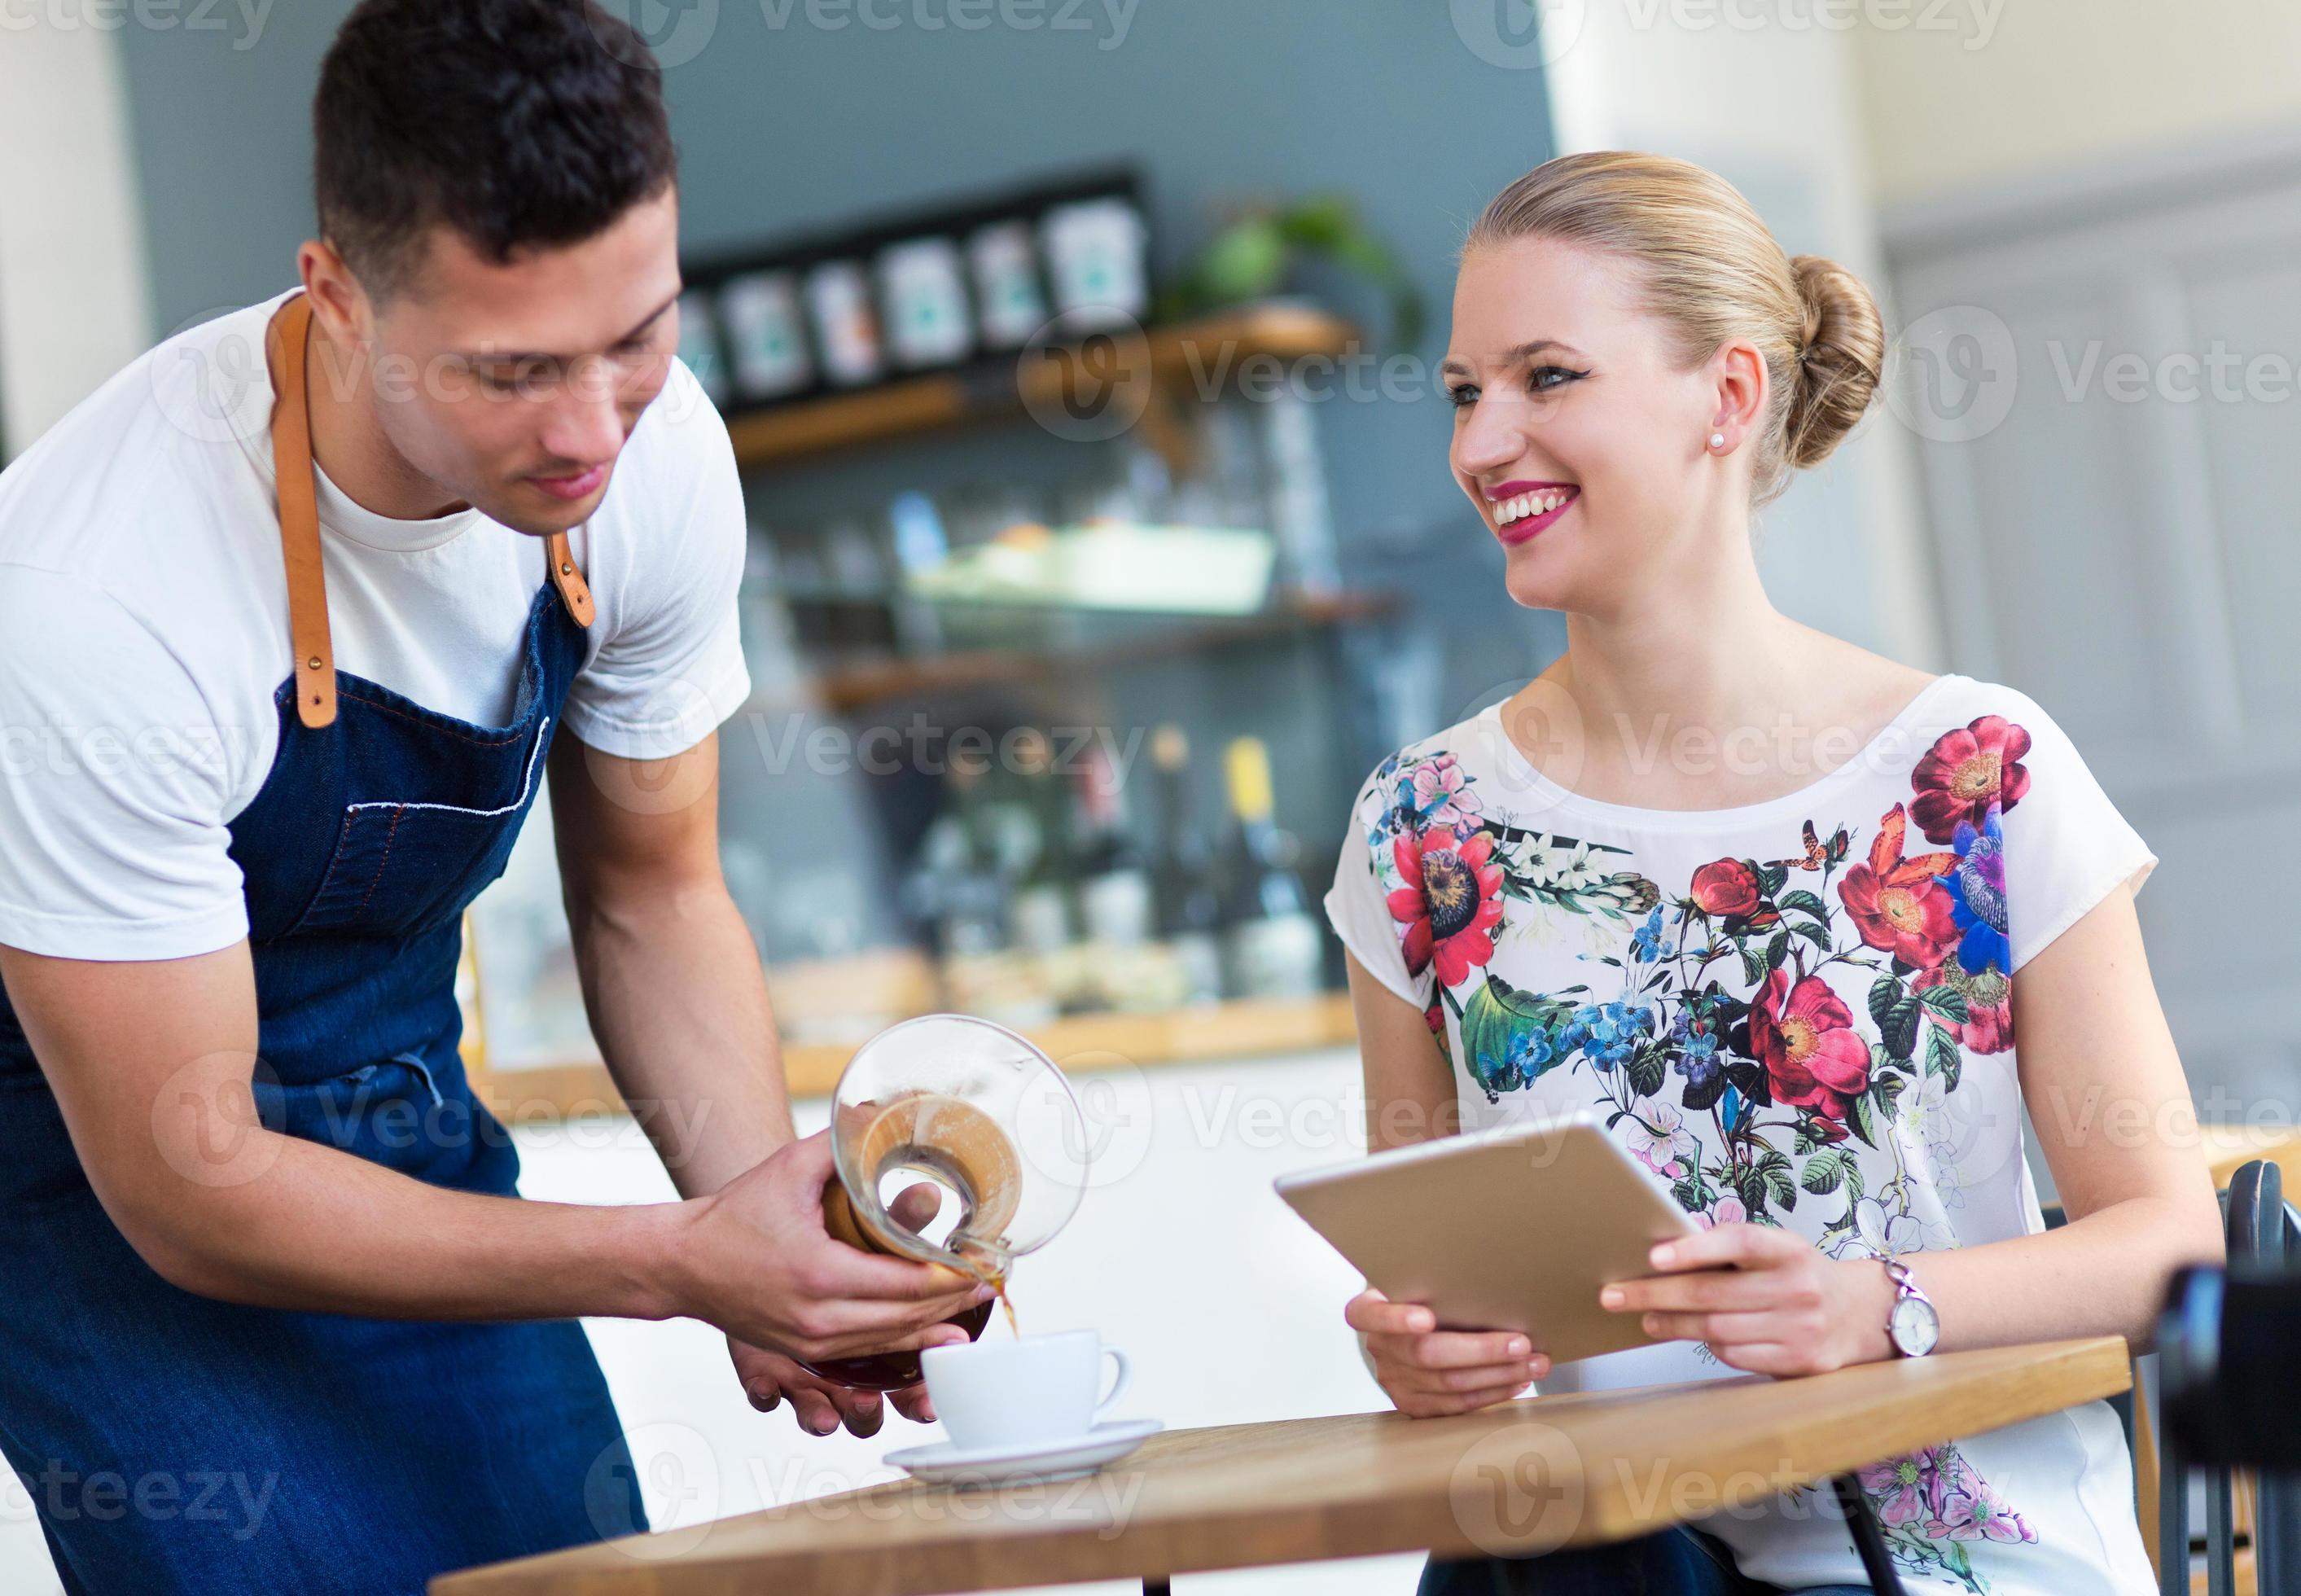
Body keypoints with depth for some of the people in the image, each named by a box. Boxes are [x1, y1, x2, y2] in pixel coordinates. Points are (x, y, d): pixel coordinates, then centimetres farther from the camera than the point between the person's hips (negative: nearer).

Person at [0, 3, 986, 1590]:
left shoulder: (658, 454, -17)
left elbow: (651, 896, -1)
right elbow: (188, 1189, -26)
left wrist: (778, 1236, -18)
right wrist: (678, 1261, -30)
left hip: (394, 1102, 5)